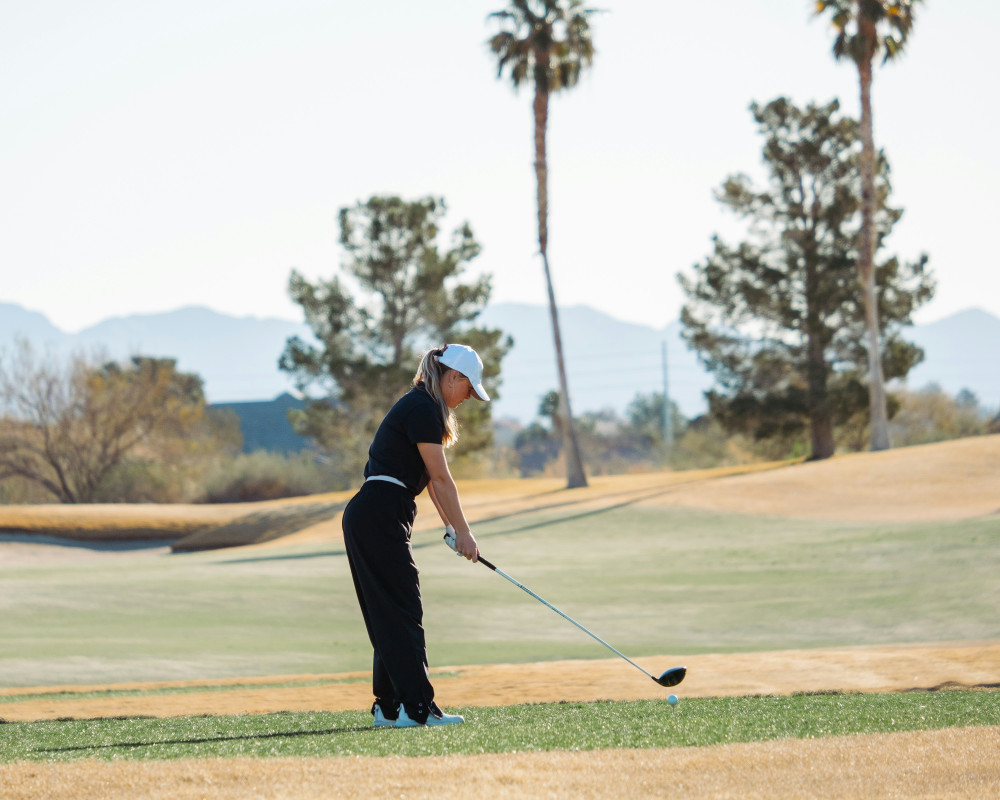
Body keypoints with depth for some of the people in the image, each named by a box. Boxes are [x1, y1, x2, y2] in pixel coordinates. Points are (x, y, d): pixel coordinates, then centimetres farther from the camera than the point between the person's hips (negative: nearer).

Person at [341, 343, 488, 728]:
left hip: (369, 519, 10)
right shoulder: (423, 410, -13)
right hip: (379, 518, -10)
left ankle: (388, 706, 12)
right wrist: (463, 531, -6)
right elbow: (441, 478, -12)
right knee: (401, 613, -11)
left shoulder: (420, 406, 19)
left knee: (390, 615, 11)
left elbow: (431, 477, 21)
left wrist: (452, 526, 17)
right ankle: (416, 707, -12)